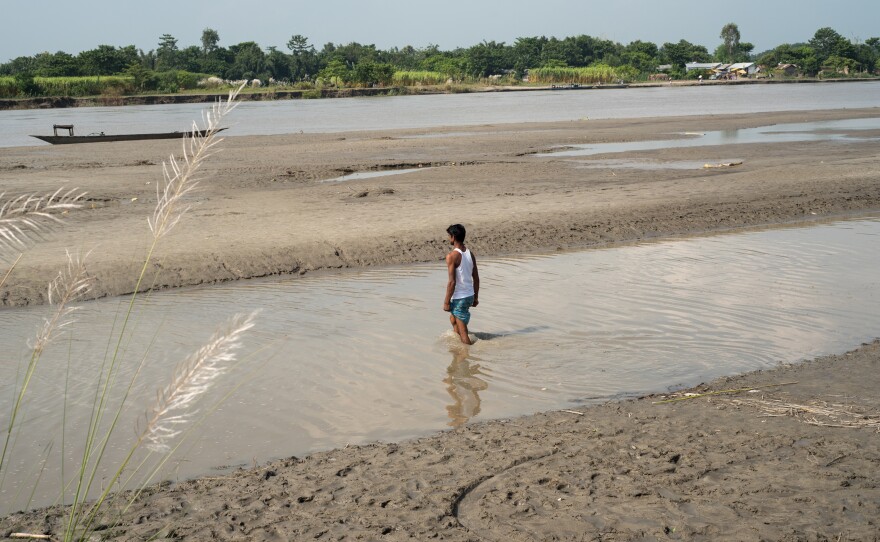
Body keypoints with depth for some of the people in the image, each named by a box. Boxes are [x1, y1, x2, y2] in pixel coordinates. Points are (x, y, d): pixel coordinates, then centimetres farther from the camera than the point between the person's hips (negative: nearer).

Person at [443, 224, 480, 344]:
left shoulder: (452, 256, -18)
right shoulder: (470, 254, 4)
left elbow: (452, 282, -20)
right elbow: (476, 278, 9)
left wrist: (446, 302, -12)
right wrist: (476, 297, 19)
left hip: (459, 298, -8)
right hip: (470, 296, 8)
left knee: (463, 331, 2)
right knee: (453, 319, 30)